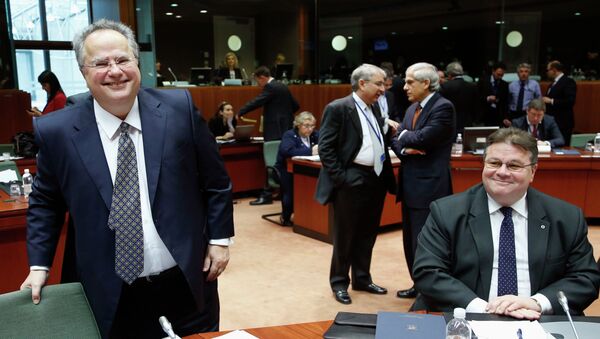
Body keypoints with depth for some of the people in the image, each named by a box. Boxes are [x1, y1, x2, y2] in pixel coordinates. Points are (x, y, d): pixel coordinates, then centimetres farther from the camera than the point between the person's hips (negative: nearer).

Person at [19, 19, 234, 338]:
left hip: (188, 282, 1)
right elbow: (45, 202, 9)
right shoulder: (56, 131, -6)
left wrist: (219, 238, 1)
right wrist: (39, 265, 5)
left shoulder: (179, 107, -7)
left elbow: (215, 179, 1)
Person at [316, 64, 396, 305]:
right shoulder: (338, 108, -11)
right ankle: (339, 283, 23)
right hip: (351, 182, -7)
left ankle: (362, 279, 32)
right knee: (344, 235, 6)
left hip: (376, 179, 7)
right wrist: (340, 178, -16)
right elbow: (325, 148, -13)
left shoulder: (375, 108, 11)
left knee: (368, 233, 16)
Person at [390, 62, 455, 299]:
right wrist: (404, 149, -10)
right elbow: (397, 141, 12)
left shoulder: (443, 107, -12)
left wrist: (404, 135, -3)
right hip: (410, 184, 9)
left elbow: (422, 138, -23)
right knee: (411, 240, 17)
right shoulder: (412, 108, 15)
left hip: (429, 186, -9)